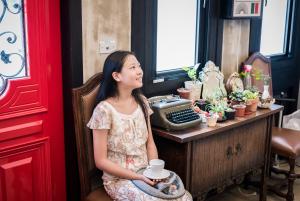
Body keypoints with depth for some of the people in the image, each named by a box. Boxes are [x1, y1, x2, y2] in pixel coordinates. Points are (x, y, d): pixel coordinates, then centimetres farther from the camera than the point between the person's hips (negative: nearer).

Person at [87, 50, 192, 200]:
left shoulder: (141, 102, 3)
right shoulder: (104, 110, -17)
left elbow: (150, 142, 9)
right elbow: (101, 161, -14)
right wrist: (137, 177, -18)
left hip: (146, 173, 6)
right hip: (119, 179, -5)